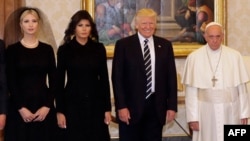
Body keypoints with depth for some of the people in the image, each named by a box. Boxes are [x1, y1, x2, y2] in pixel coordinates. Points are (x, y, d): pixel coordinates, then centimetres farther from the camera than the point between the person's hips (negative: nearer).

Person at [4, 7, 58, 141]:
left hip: (44, 105, 2)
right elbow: (10, 82, -3)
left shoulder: (47, 49, 7)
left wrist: (47, 106, -6)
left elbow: (53, 80, 5)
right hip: (19, 107, -2)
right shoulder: (12, 49, 1)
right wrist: (21, 108, -12)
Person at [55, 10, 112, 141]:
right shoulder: (64, 49, -1)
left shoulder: (99, 48, 4)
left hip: (96, 103, 2)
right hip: (73, 104, -1)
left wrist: (107, 108, 1)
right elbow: (59, 81, 0)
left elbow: (104, 78, 5)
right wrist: (60, 110, -5)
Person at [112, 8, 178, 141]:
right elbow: (117, 78, -3)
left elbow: (171, 77, 9)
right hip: (131, 107, -2)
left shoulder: (165, 45, 9)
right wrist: (121, 106, -9)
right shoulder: (123, 45, 0)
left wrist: (172, 106, 3)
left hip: (157, 107, 3)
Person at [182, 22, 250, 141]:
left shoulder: (234, 56, -1)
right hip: (205, 111, -1)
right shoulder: (194, 57, -4)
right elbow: (191, 91, -3)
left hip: (230, 110, 1)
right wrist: (192, 117, -5)